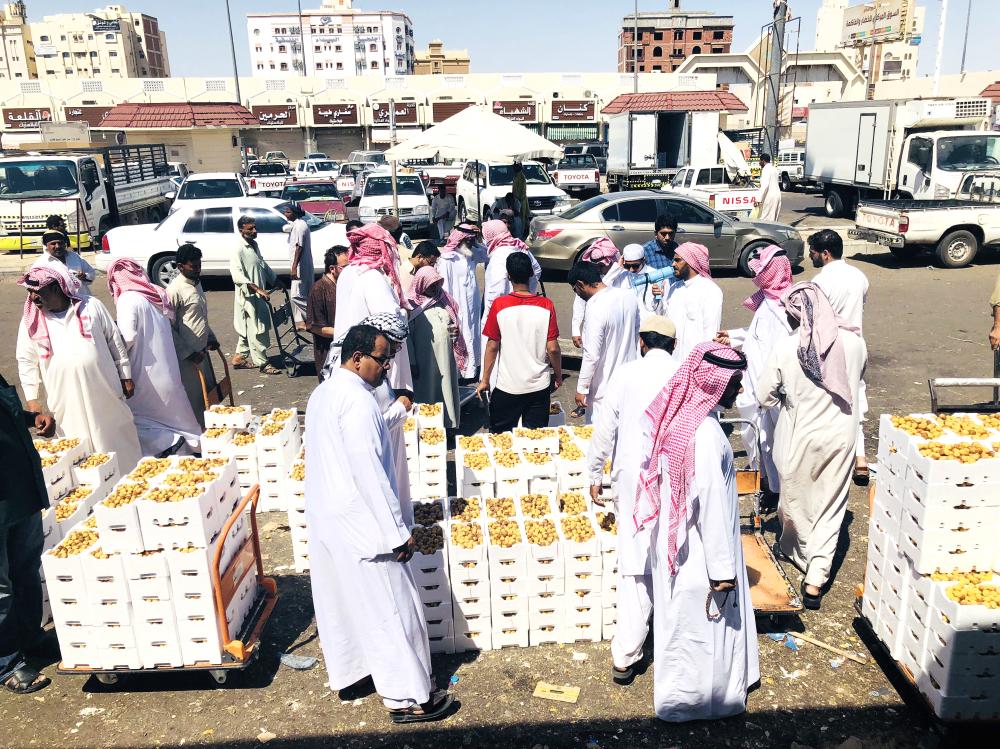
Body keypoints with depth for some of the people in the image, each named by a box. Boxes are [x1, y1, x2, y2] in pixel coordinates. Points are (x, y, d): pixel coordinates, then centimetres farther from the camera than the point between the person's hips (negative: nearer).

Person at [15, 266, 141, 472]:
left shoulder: (91, 306, 1)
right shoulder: (31, 321, 3)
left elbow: (114, 341, 6)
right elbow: (27, 361, 8)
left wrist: (125, 376, 7)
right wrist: (31, 398, 2)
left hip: (105, 395, 0)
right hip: (67, 404, 0)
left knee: (119, 444, 10)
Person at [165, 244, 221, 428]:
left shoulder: (196, 283, 11)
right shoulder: (175, 290, -17)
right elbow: (169, 328, -19)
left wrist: (211, 338, 16)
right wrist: (189, 354, -19)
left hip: (201, 351, 9)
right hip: (187, 357, -9)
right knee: (195, 400, -1)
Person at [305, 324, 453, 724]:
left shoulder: (322, 393, 8)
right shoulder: (357, 400, -22)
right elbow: (368, 472, -25)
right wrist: (397, 533, -20)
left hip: (325, 521, 10)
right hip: (359, 525, -9)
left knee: (341, 602, 22)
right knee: (391, 609, 2)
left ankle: (345, 672, 38)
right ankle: (406, 697, 12)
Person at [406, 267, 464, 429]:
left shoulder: (444, 300, 9)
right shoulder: (412, 305, -6)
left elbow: (453, 324, 20)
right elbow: (408, 335, -7)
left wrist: (455, 331, -4)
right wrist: (412, 362, -10)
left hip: (446, 358, 5)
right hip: (425, 361, -5)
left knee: (447, 393, 9)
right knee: (426, 395, 3)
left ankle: (449, 427, 17)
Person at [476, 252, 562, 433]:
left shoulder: (499, 305, -11)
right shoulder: (546, 306, -9)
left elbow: (492, 346, -7)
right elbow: (552, 348, -7)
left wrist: (485, 380, 4)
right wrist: (558, 376, 9)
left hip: (507, 386, -1)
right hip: (539, 385, 1)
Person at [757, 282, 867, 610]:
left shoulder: (786, 348, -17)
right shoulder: (854, 341, -10)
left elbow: (764, 396, -9)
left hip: (800, 438, -1)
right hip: (841, 435, 2)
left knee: (796, 499, 21)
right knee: (830, 506, 10)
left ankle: (795, 549, 44)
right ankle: (817, 576, 6)